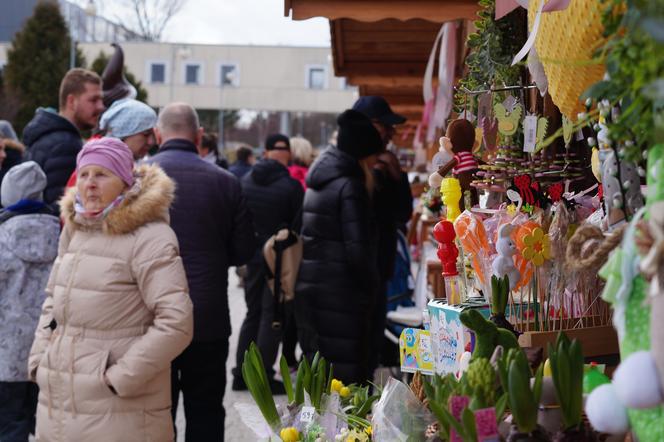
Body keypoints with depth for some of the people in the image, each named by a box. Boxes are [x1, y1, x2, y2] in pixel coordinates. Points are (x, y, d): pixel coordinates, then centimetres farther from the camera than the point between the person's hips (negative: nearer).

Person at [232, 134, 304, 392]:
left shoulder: (245, 181, 0)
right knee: (272, 317, 3)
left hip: (252, 257, 5)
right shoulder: (291, 186, -13)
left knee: (253, 314, 16)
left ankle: (241, 374, 19)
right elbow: (298, 226, -10)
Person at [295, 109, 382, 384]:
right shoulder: (350, 186, -12)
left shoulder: (318, 182, 14)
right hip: (340, 294, -9)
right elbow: (358, 249, -16)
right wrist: (370, 290, -3)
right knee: (346, 372, -4)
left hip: (307, 287, 9)